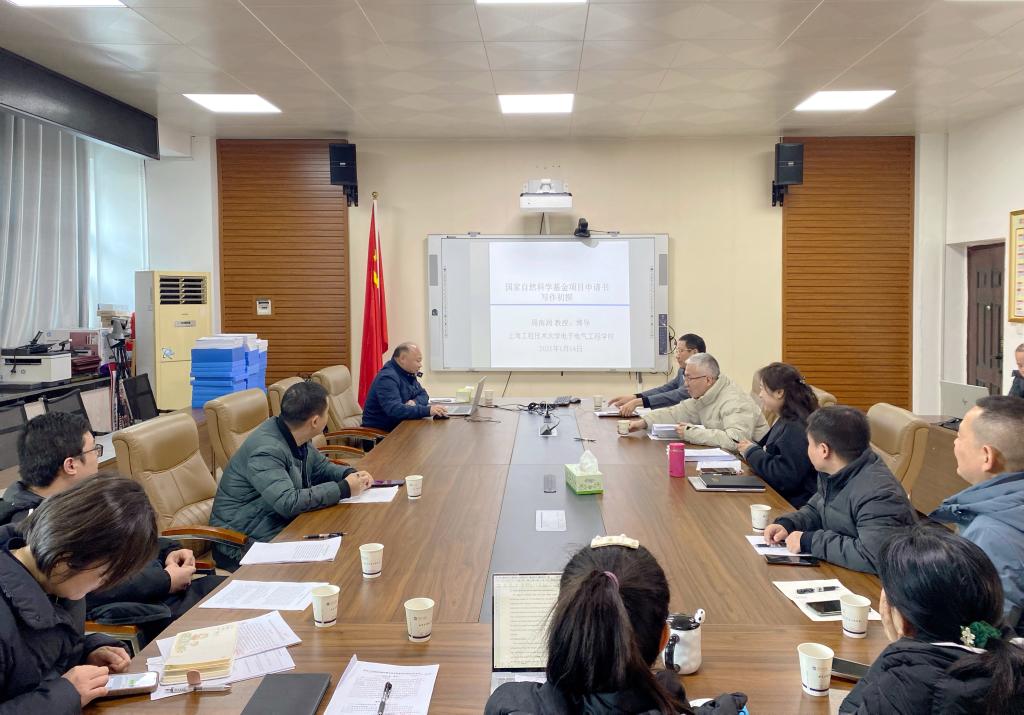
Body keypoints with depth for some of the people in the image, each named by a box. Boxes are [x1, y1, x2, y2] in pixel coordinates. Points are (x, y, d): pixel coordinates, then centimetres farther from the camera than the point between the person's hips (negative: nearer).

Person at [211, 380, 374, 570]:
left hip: (282, 525, 9)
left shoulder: (294, 437, 0)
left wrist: (350, 474, -4)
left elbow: (321, 466, 17)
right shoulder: (266, 450, -27)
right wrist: (343, 489, -25)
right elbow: (289, 503, -33)